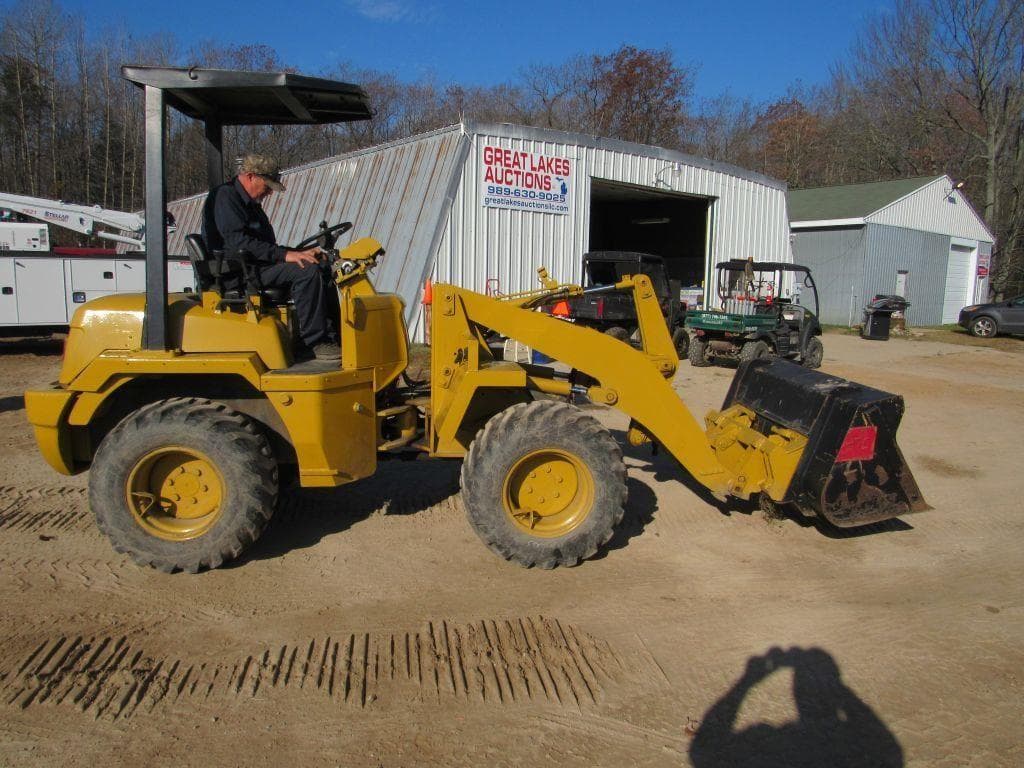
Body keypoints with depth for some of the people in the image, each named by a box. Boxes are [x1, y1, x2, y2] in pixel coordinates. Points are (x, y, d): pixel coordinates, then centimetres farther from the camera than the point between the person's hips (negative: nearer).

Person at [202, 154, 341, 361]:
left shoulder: (250, 203, 23)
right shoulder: (225, 197, -9)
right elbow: (239, 242, -22)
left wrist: (299, 253, 9)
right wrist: (284, 254, -26)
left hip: (257, 265, 10)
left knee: (322, 272, 3)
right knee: (307, 271, -26)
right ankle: (314, 342, -24)